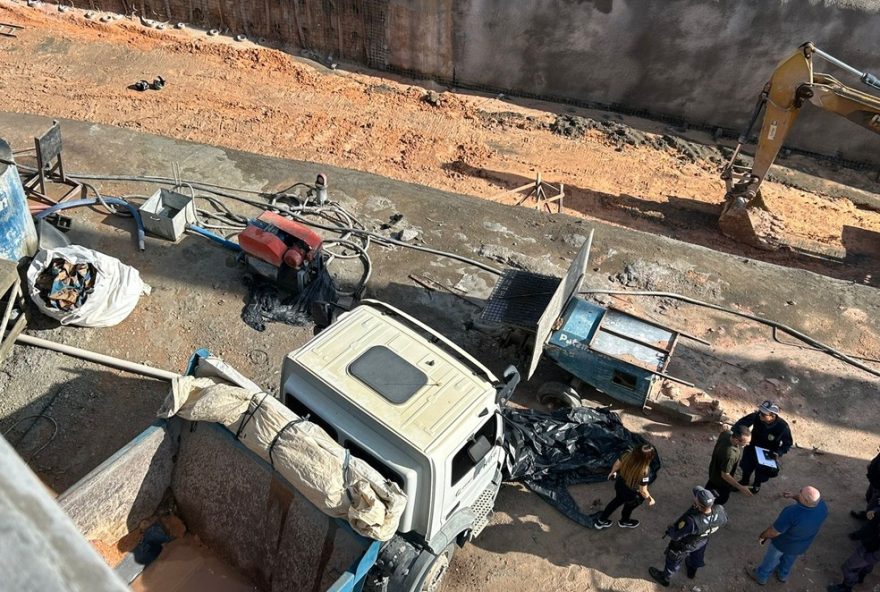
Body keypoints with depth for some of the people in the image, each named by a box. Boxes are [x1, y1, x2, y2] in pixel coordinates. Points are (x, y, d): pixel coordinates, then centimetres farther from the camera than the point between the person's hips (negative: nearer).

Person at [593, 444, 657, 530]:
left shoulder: (628, 455, -24)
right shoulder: (644, 472, -39)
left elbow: (617, 463, -4)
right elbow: (643, 490, -27)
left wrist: (612, 472, 17)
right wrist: (649, 499, -6)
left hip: (619, 484, 5)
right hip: (631, 494, -5)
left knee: (618, 500, 34)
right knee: (629, 506, 31)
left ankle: (601, 520, 50)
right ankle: (624, 522, 62)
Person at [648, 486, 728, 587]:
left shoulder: (691, 520, -50)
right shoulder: (720, 511, -35)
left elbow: (676, 535, -32)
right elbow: (724, 520, -7)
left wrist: (670, 529, -10)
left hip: (684, 545, -5)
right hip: (703, 541, 5)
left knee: (674, 560, 26)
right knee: (697, 556, 37)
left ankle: (665, 578, 55)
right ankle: (692, 571, 69)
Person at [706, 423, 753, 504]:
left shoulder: (727, 433, -26)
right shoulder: (730, 454, -48)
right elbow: (725, 475, -33)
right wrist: (740, 487, -27)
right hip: (720, 478, -7)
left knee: (712, 482, 38)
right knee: (723, 498, 24)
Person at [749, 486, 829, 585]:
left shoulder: (792, 513, -43)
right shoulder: (822, 505, -28)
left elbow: (774, 532, -28)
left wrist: (762, 536, -10)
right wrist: (793, 496, 3)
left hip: (783, 543, -5)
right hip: (802, 545, 5)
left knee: (771, 559, 25)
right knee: (788, 561, 34)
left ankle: (761, 577, 49)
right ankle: (783, 575, 60)